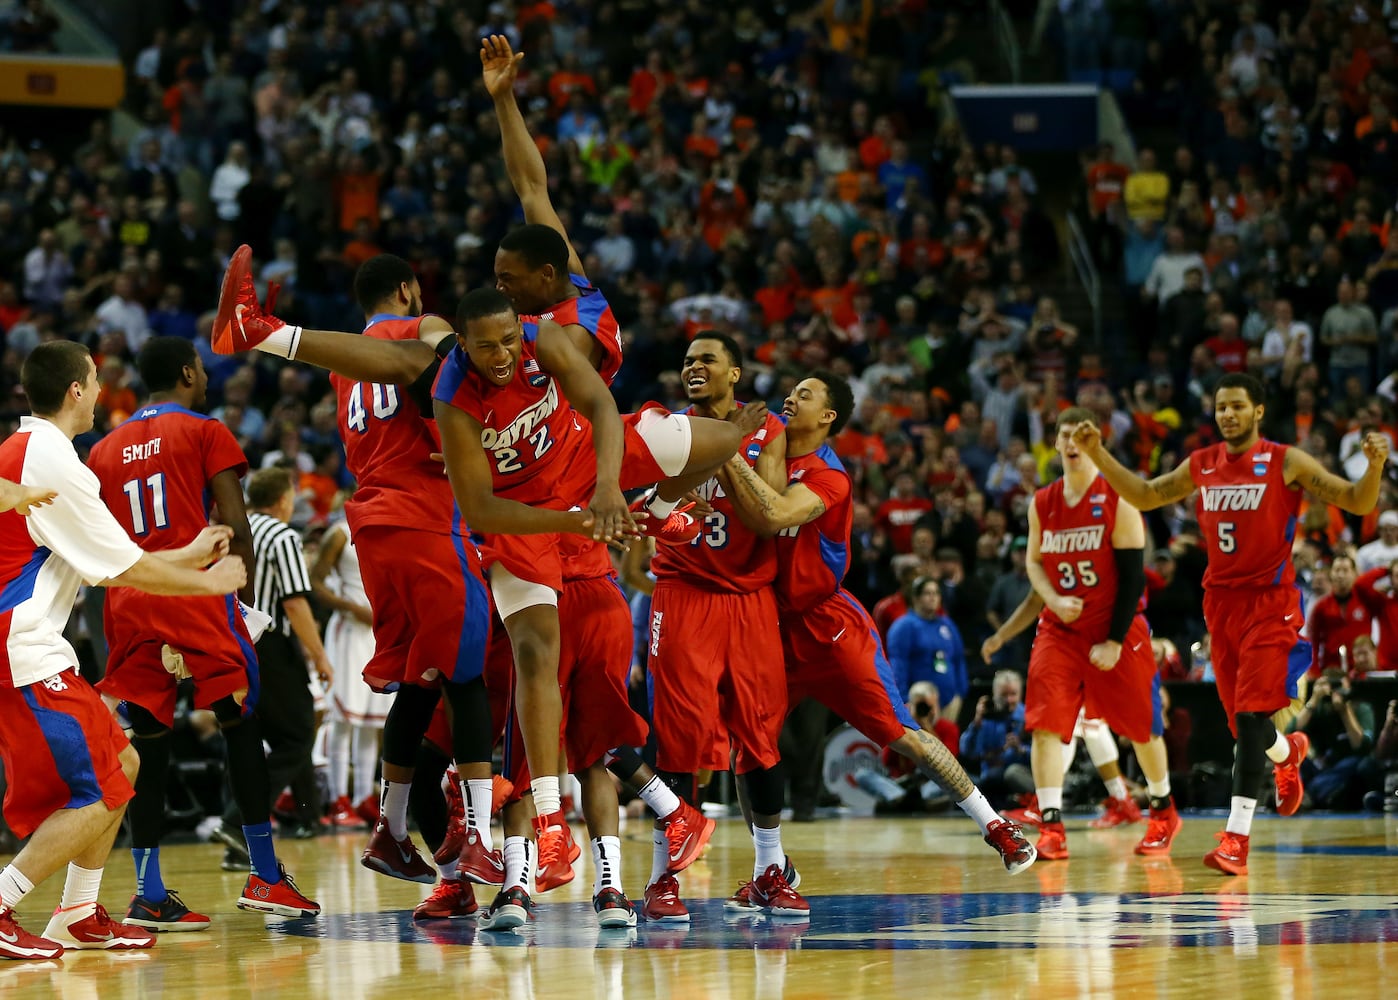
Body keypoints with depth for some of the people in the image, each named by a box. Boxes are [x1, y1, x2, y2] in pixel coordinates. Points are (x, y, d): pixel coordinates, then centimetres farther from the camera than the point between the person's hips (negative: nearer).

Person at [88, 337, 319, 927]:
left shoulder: (104, 451, 18)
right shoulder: (205, 433, 3)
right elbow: (236, 526, -5)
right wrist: (245, 592, 1)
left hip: (129, 603, 5)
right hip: (196, 591, -5)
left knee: (147, 742, 5)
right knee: (241, 725, 3)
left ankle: (149, 893, -1)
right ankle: (264, 878, 1)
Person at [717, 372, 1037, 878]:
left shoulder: (827, 476, -16)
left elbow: (774, 516, -33)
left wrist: (731, 456, -31)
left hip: (830, 625, -6)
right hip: (778, 623, 6)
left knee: (901, 734, -5)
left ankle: (994, 824, 6)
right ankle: (772, 868, 11)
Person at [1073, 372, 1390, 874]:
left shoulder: (1286, 463, -7)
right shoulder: (1201, 466, 7)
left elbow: (1357, 502, -7)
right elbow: (1144, 496, 19)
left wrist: (1375, 466, -27)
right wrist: (1097, 454, 9)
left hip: (1270, 602, -5)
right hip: (1220, 601, 5)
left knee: (1250, 718, -15)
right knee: (1241, 721, 12)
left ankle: (1237, 837, -17)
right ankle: (1288, 752, 48)